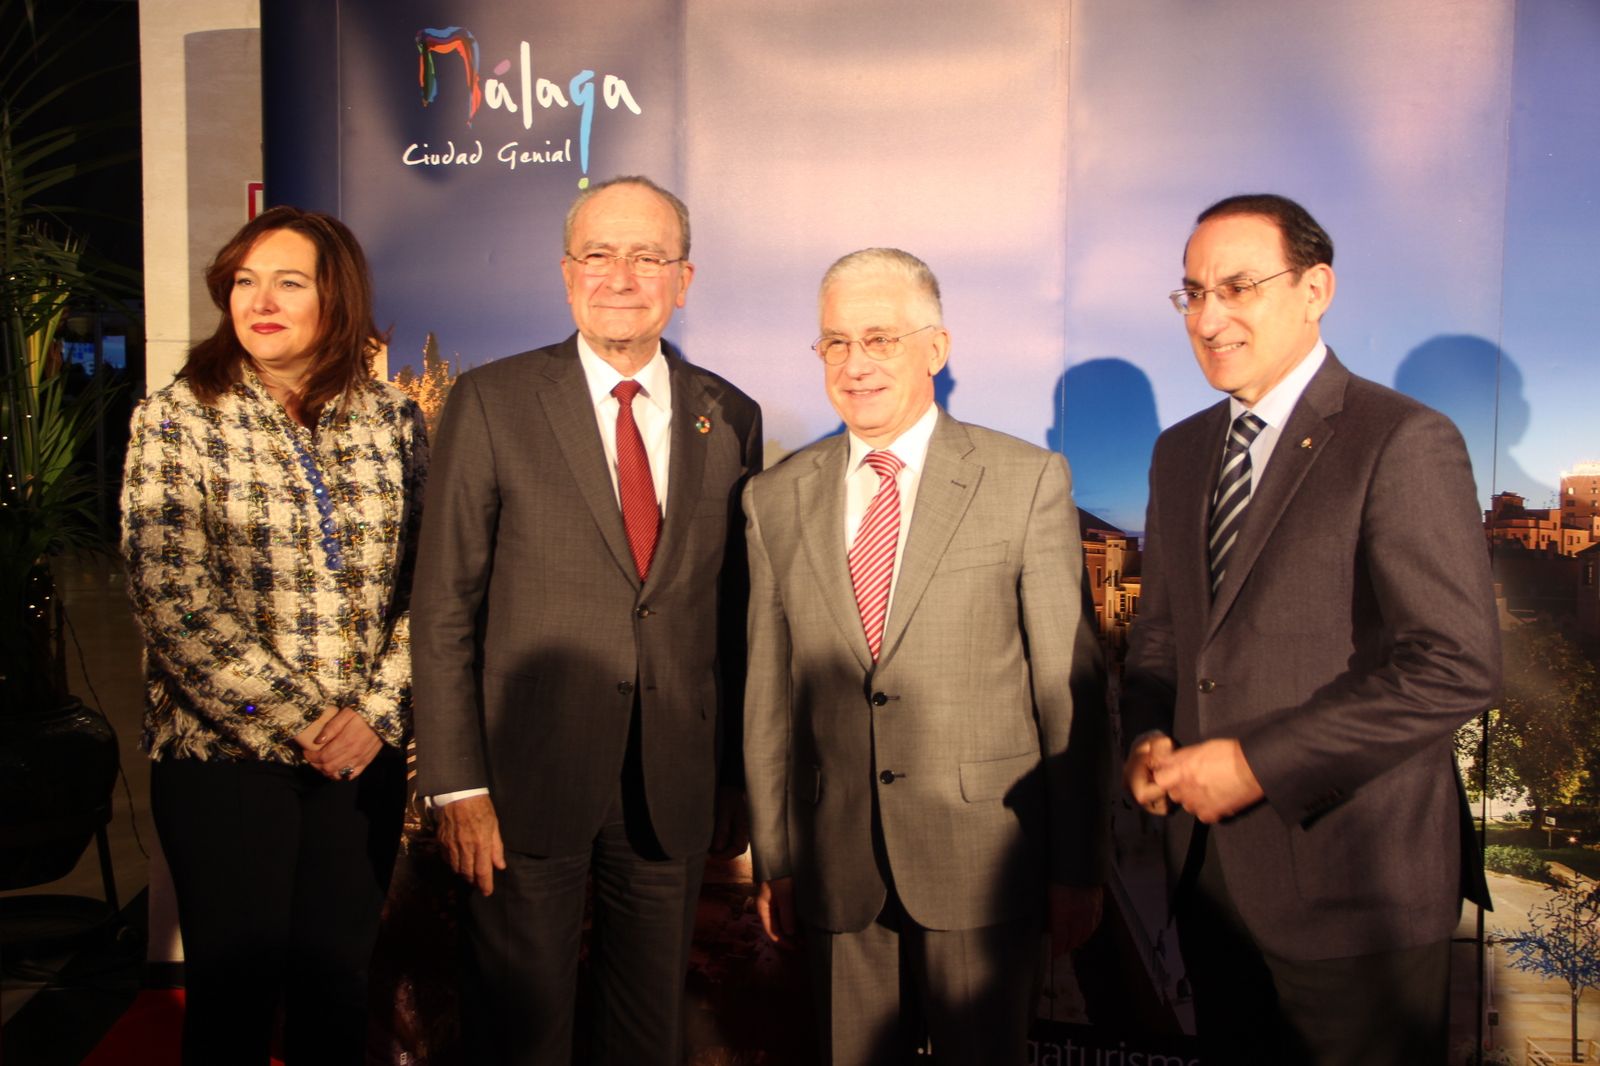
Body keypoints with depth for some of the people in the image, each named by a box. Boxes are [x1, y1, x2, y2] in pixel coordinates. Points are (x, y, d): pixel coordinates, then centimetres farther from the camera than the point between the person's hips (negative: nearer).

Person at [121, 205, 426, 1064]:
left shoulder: (392, 421, 4)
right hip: (223, 756, -2)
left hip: (363, 755, 2)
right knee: (235, 989, 7)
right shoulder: (175, 421, -3)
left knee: (337, 980, 12)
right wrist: (294, 721, -14)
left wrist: (378, 711, -9)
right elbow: (173, 603, -10)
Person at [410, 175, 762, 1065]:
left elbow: (738, 613, 7)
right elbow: (444, 607, -5)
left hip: (676, 791, 3)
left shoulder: (731, 418, 4)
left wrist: (742, 779, 9)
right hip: (530, 782, -2)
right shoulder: (492, 402, -4)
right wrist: (456, 784, -9)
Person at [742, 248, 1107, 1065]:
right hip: (836, 867, 3)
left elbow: (1070, 686, -4)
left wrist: (1078, 866, -3)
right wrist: (773, 857, 7)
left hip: (982, 856, -2)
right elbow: (769, 693, 6)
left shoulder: (1028, 482, -5)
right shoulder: (775, 500, 4)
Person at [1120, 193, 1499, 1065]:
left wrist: (1258, 762, -20)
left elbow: (1456, 666, -19)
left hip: (1353, 887, -6)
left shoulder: (1404, 444, -12)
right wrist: (1149, 738, -2)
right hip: (1212, 872, 6)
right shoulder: (1179, 453, 11)